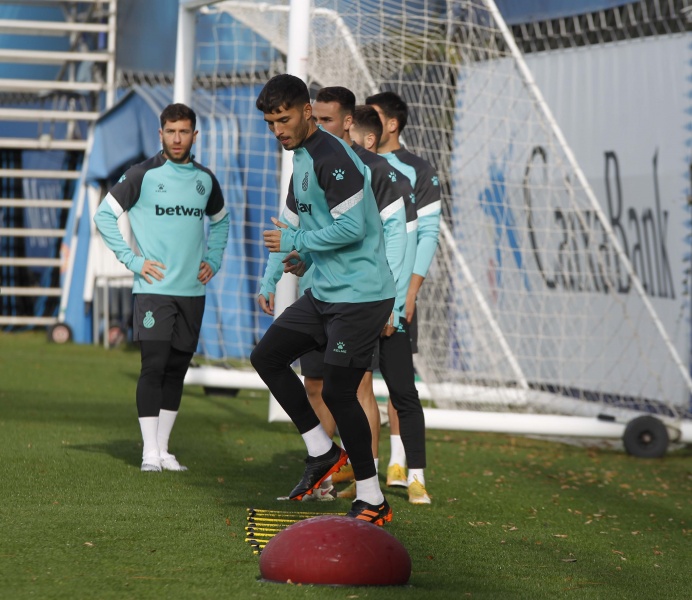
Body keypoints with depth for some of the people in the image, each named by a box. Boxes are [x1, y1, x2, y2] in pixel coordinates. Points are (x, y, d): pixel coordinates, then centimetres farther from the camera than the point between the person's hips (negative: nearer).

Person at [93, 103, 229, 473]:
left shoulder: (205, 179, 10)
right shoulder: (142, 175, -4)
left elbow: (219, 221, 28)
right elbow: (104, 215, -1)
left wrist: (213, 260, 14)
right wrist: (132, 260, -7)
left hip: (192, 290, 5)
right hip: (153, 289, -5)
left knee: (177, 369, 6)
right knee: (153, 366, -11)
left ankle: (163, 449, 13)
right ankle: (149, 452, -9)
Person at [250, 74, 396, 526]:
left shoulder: (333, 159, -18)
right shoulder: (301, 159, 14)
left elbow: (352, 227, -24)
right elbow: (292, 225, 24)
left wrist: (296, 243, -14)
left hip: (360, 295, -10)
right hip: (324, 292, 10)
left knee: (338, 393, -9)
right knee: (267, 356, 9)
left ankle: (372, 501, 2)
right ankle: (323, 453, 17)